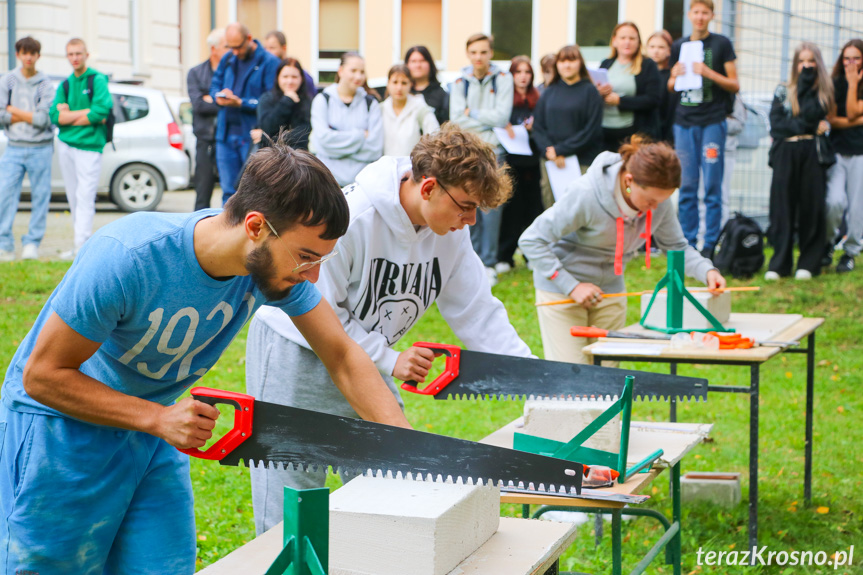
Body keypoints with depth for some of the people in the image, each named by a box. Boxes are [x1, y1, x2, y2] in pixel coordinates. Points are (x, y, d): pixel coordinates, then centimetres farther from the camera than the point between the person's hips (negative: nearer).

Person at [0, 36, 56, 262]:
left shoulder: (45, 85, 1)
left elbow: (42, 119, -10)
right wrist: (29, 116, -7)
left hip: (40, 148, -1)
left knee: (40, 196, 1)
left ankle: (32, 243, 8)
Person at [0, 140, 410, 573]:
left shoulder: (278, 260, -16)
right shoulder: (125, 258, -33)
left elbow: (343, 357, -7)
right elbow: (43, 375, -24)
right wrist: (158, 419, -31)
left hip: (152, 427, 5)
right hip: (62, 423, -5)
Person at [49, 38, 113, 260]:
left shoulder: (97, 80, -2)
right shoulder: (65, 85, 13)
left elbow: (102, 109, -17)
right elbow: (54, 115, 1)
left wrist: (70, 117, -7)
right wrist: (86, 112, -10)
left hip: (89, 145, -6)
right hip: (65, 145, 6)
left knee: (85, 196, -11)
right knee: (73, 198, 7)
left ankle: (82, 247, -16)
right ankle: (79, 244, 13)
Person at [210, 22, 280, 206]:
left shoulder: (269, 62, -8)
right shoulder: (228, 59, 13)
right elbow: (214, 85, 21)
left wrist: (241, 103, -20)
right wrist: (219, 96, -3)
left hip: (252, 136, -6)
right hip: (226, 134, 6)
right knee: (228, 189, 8)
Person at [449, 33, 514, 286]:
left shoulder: (503, 79, 2)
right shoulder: (459, 83, 8)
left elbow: (502, 116, -7)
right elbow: (456, 120, -2)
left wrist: (472, 113, -3)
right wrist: (489, 120, -5)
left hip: (492, 150, -2)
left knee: (490, 205, -7)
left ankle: (489, 264, -1)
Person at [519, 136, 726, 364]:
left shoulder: (659, 202, -11)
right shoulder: (586, 195, -27)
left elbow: (678, 246, 6)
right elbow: (531, 241, -21)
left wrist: (707, 271, -14)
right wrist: (571, 286, -25)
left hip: (610, 289, 5)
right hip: (561, 290, -5)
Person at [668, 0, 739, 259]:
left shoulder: (722, 44, 3)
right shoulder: (679, 46, 13)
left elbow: (734, 85, 1)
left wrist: (709, 73, -14)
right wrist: (675, 76, -2)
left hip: (713, 121, -3)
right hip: (684, 122, 3)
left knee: (712, 187, -4)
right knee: (686, 186, 4)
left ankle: (710, 244, 0)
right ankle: (687, 242, 10)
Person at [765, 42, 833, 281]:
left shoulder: (824, 91, 9)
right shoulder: (782, 91, 13)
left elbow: (812, 114, -10)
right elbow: (776, 125, 2)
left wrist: (806, 84, -4)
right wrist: (809, 126, -6)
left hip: (812, 155, -1)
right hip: (785, 154, 1)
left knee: (811, 207, -2)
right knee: (782, 208, -3)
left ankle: (808, 263, 5)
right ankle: (779, 264, -1)